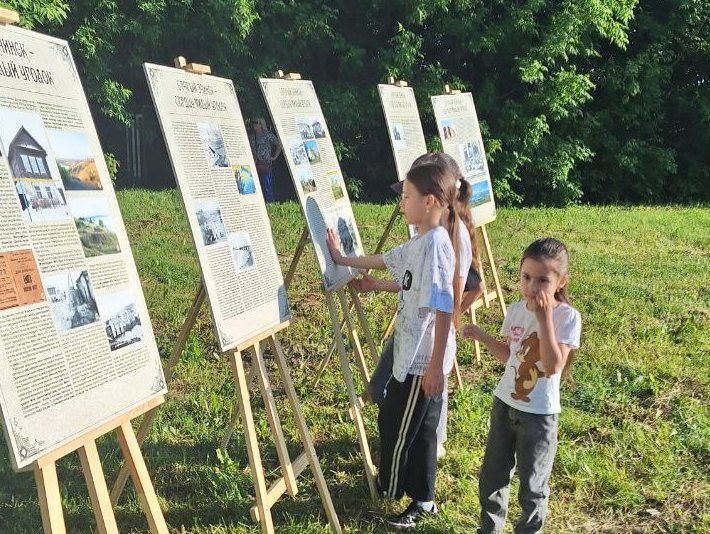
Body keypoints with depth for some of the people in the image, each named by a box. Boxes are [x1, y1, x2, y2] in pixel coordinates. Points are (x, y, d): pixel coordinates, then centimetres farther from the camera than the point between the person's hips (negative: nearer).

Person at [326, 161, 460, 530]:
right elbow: (387, 261, 27)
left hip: (423, 360, -9)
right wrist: (343, 260, 33)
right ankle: (421, 499, 31)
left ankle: (392, 487, 27)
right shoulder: (420, 242, 9)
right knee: (418, 427, 18)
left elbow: (444, 308, -26)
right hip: (413, 354, 9)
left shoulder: (436, 243, -22)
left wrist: (436, 364, -25)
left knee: (395, 424, 7)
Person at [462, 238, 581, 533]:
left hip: (539, 414, -5)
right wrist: (481, 336, 0)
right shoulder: (516, 310, -2)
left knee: (532, 486, 8)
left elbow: (553, 367, -29)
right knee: (492, 476, 18)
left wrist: (545, 317, -32)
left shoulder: (567, 317, -18)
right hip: (505, 403, 5)